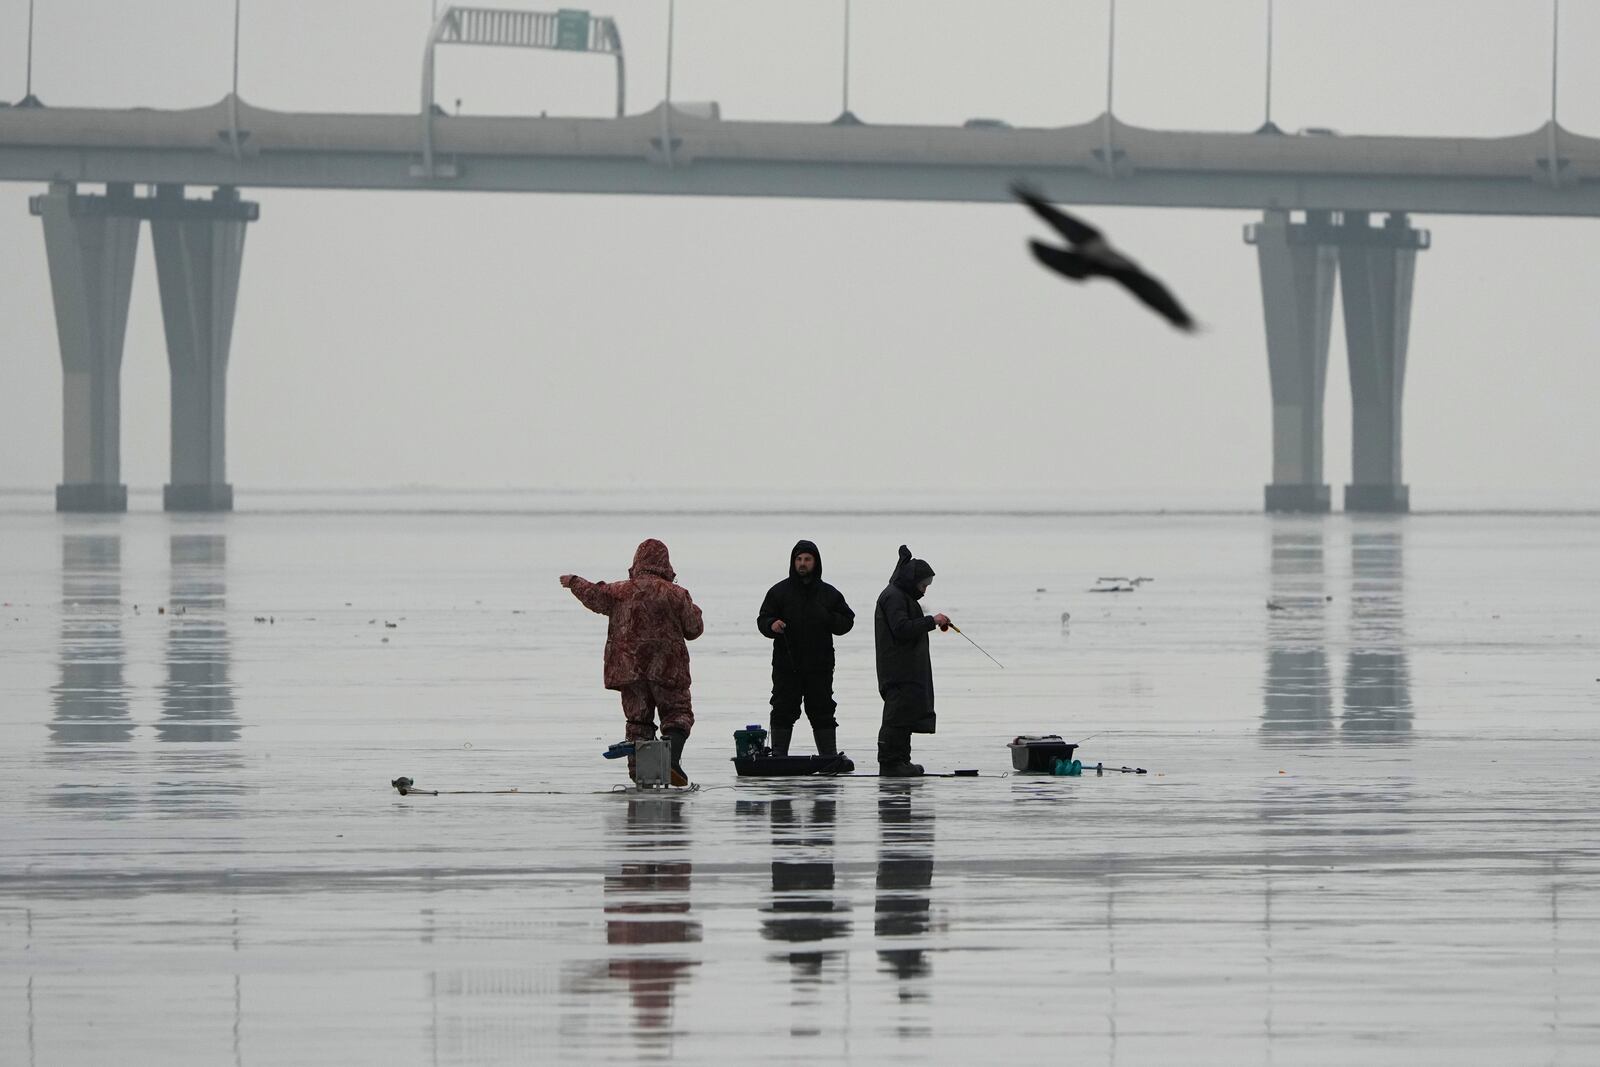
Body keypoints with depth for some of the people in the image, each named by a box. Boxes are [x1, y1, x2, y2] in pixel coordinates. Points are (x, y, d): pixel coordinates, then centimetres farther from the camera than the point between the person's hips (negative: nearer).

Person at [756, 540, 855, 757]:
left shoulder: (829, 594, 9)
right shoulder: (779, 592, 5)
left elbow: (846, 621, 10)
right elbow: (763, 620, 4)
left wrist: (828, 619, -10)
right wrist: (772, 625, -19)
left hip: (820, 665, 1)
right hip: (786, 664, -1)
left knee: (823, 711, 4)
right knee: (783, 711, -1)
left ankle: (830, 755, 9)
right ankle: (778, 754, 4)